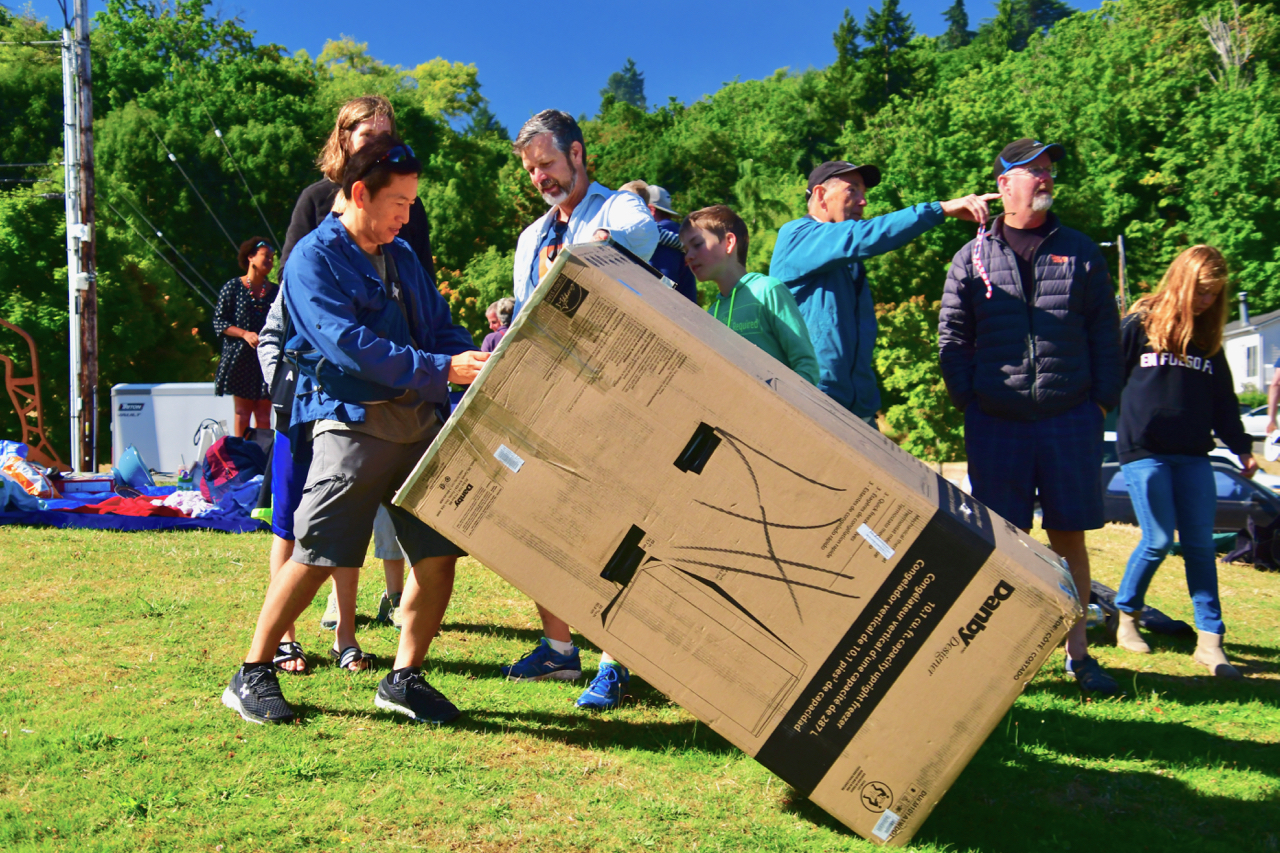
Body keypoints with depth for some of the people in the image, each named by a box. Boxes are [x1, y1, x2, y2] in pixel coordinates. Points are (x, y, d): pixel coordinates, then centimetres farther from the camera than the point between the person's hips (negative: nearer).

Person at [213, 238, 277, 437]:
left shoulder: (275, 291, 13)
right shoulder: (233, 287, 3)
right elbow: (219, 322, 0)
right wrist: (245, 334, -14)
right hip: (241, 358, -2)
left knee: (263, 416, -1)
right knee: (242, 412, -2)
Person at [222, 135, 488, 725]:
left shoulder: (402, 257, 21)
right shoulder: (313, 259, -2)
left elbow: (441, 327, 19)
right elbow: (349, 342, -15)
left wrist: (476, 361, -3)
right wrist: (441, 369, -20)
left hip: (419, 420, 7)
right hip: (352, 420, -6)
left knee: (439, 553, 1)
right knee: (315, 555, -9)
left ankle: (404, 679, 15)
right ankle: (252, 675, 9)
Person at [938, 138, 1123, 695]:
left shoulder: (1080, 251, 10)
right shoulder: (972, 258, 7)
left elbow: (1104, 331, 10)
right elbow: (952, 337, 6)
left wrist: (1104, 398, 2)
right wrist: (968, 401, -2)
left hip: (1070, 419, 1)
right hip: (996, 422, -1)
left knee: (1069, 537, 7)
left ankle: (1076, 650, 19)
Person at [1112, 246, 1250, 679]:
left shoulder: (1208, 339, 15)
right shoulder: (1139, 325, 0)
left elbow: (1223, 400, 21)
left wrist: (1241, 446, 15)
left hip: (1193, 455, 4)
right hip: (1144, 450, -4)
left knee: (1200, 544, 0)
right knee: (1158, 541, -7)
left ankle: (1210, 639, 4)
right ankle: (1125, 615, 16)